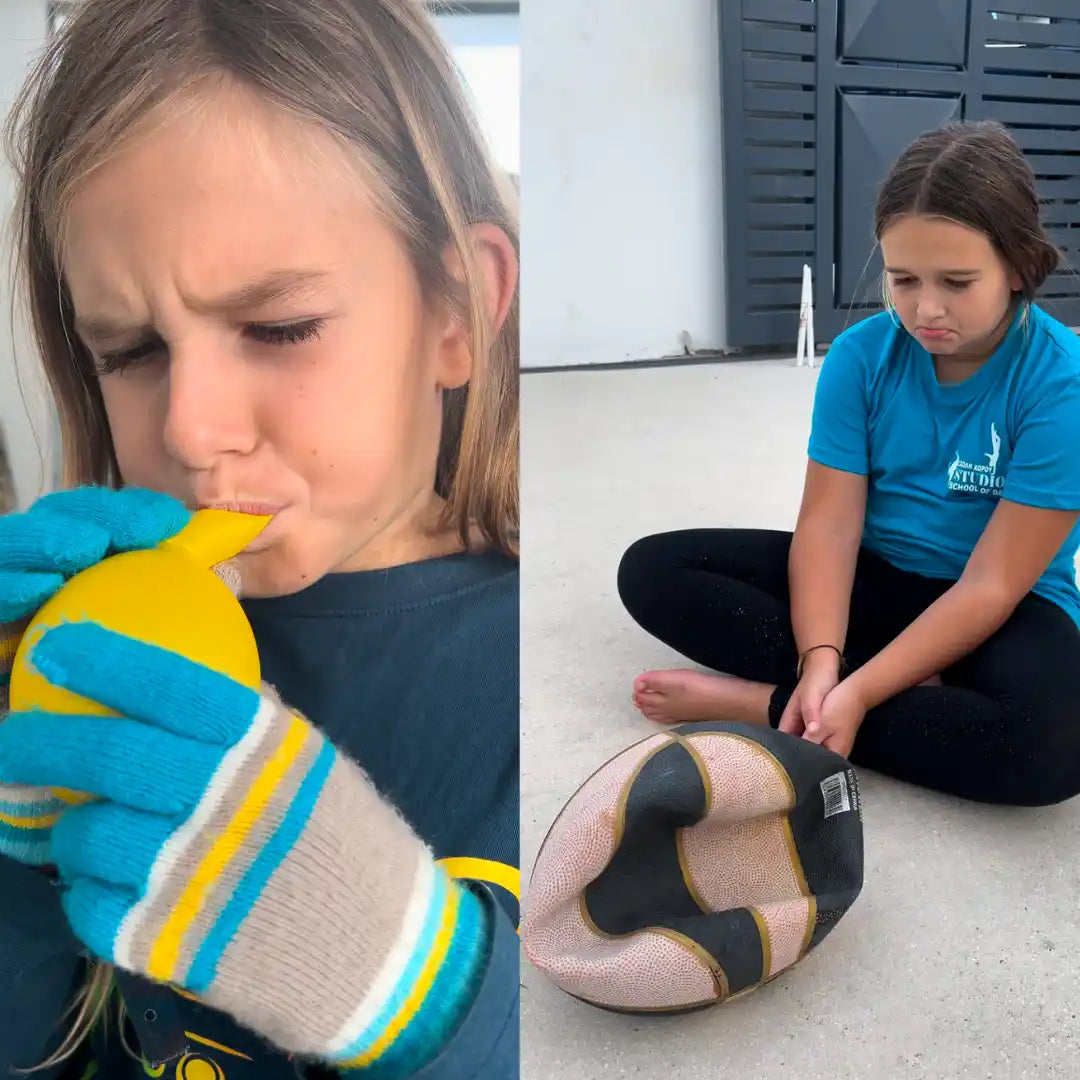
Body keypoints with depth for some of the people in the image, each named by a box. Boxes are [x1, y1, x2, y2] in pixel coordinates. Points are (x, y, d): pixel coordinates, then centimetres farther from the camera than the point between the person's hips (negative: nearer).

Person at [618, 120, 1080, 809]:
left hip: (1001, 612, -3)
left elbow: (990, 585, -23)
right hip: (873, 577, 4)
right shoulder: (861, 355, -9)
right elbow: (830, 521, -13)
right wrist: (820, 662, -29)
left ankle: (761, 704, -23)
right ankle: (915, 689, -20)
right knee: (653, 570, -12)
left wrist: (859, 693, -31)